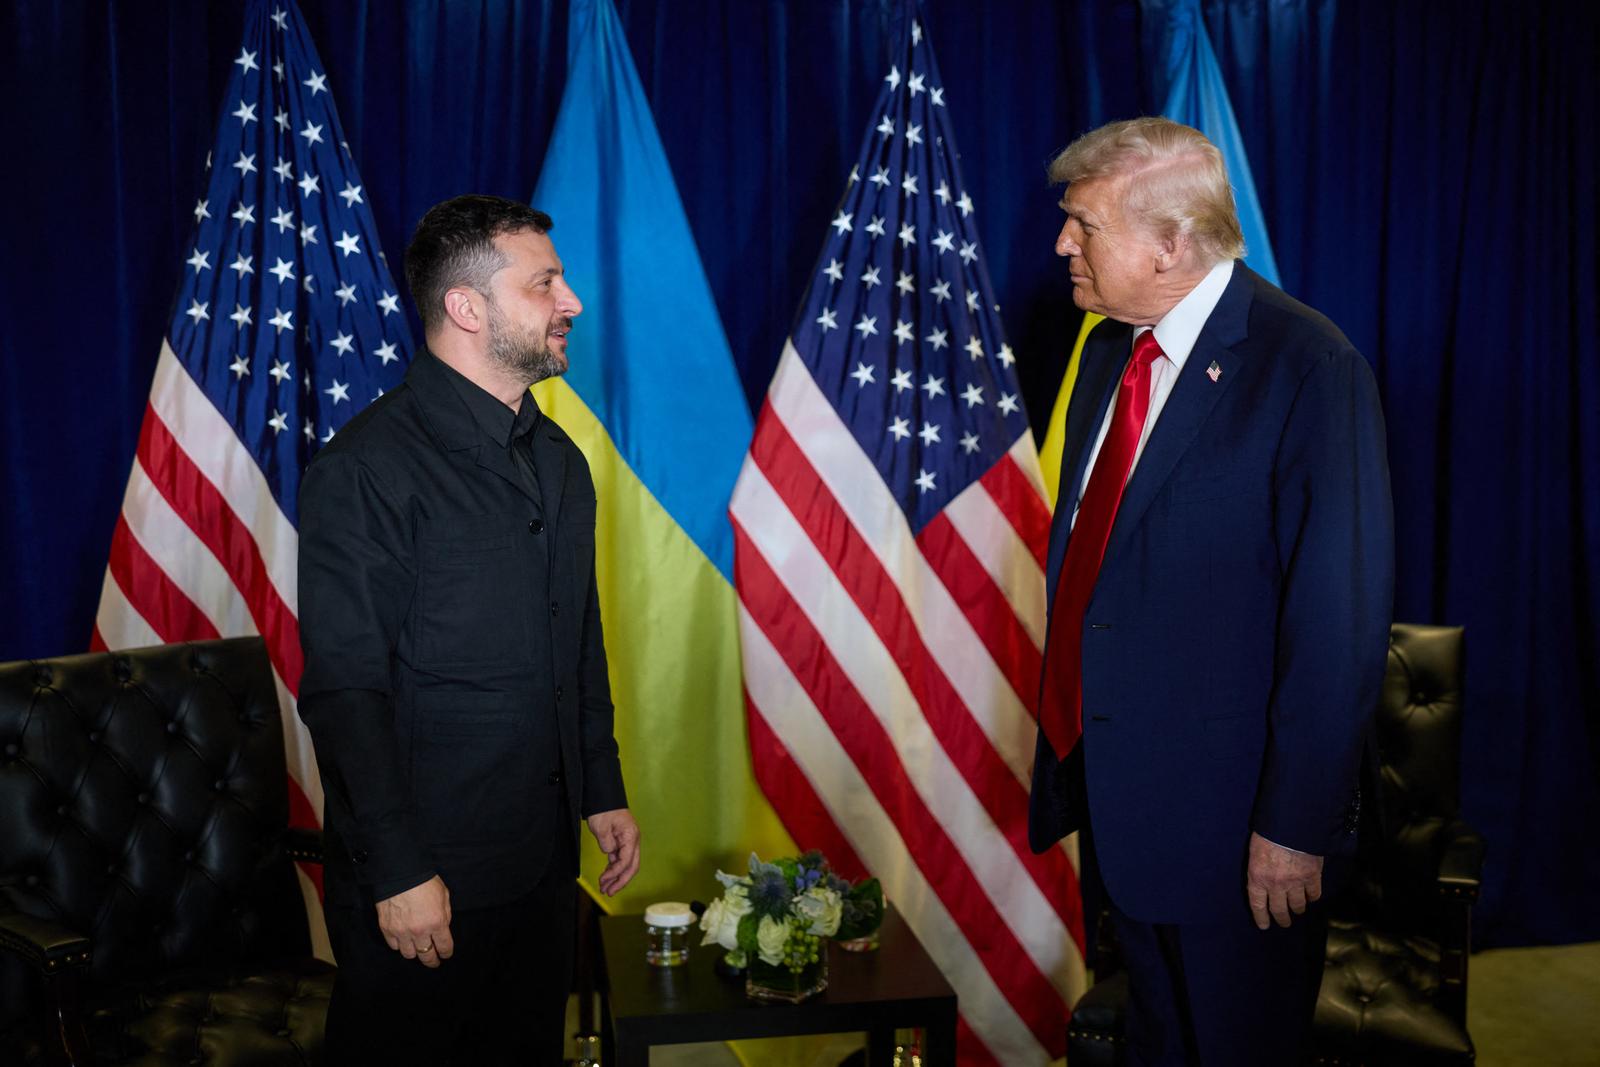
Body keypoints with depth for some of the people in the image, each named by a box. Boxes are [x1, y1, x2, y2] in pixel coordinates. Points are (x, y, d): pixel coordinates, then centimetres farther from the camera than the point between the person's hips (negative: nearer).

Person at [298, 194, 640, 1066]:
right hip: (421, 880, -7)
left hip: (544, 863, 7)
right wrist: (399, 870, -18)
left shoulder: (561, 462, 9)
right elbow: (344, 690, -18)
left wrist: (603, 792, 14)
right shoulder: (367, 470, -15)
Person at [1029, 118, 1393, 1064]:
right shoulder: (1110, 350, 5)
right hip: (1111, 781, 7)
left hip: (1234, 807, -7)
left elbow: (1340, 620, -20)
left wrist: (1298, 825, -18)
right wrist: (1068, 726, 12)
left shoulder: (1309, 371, -19)